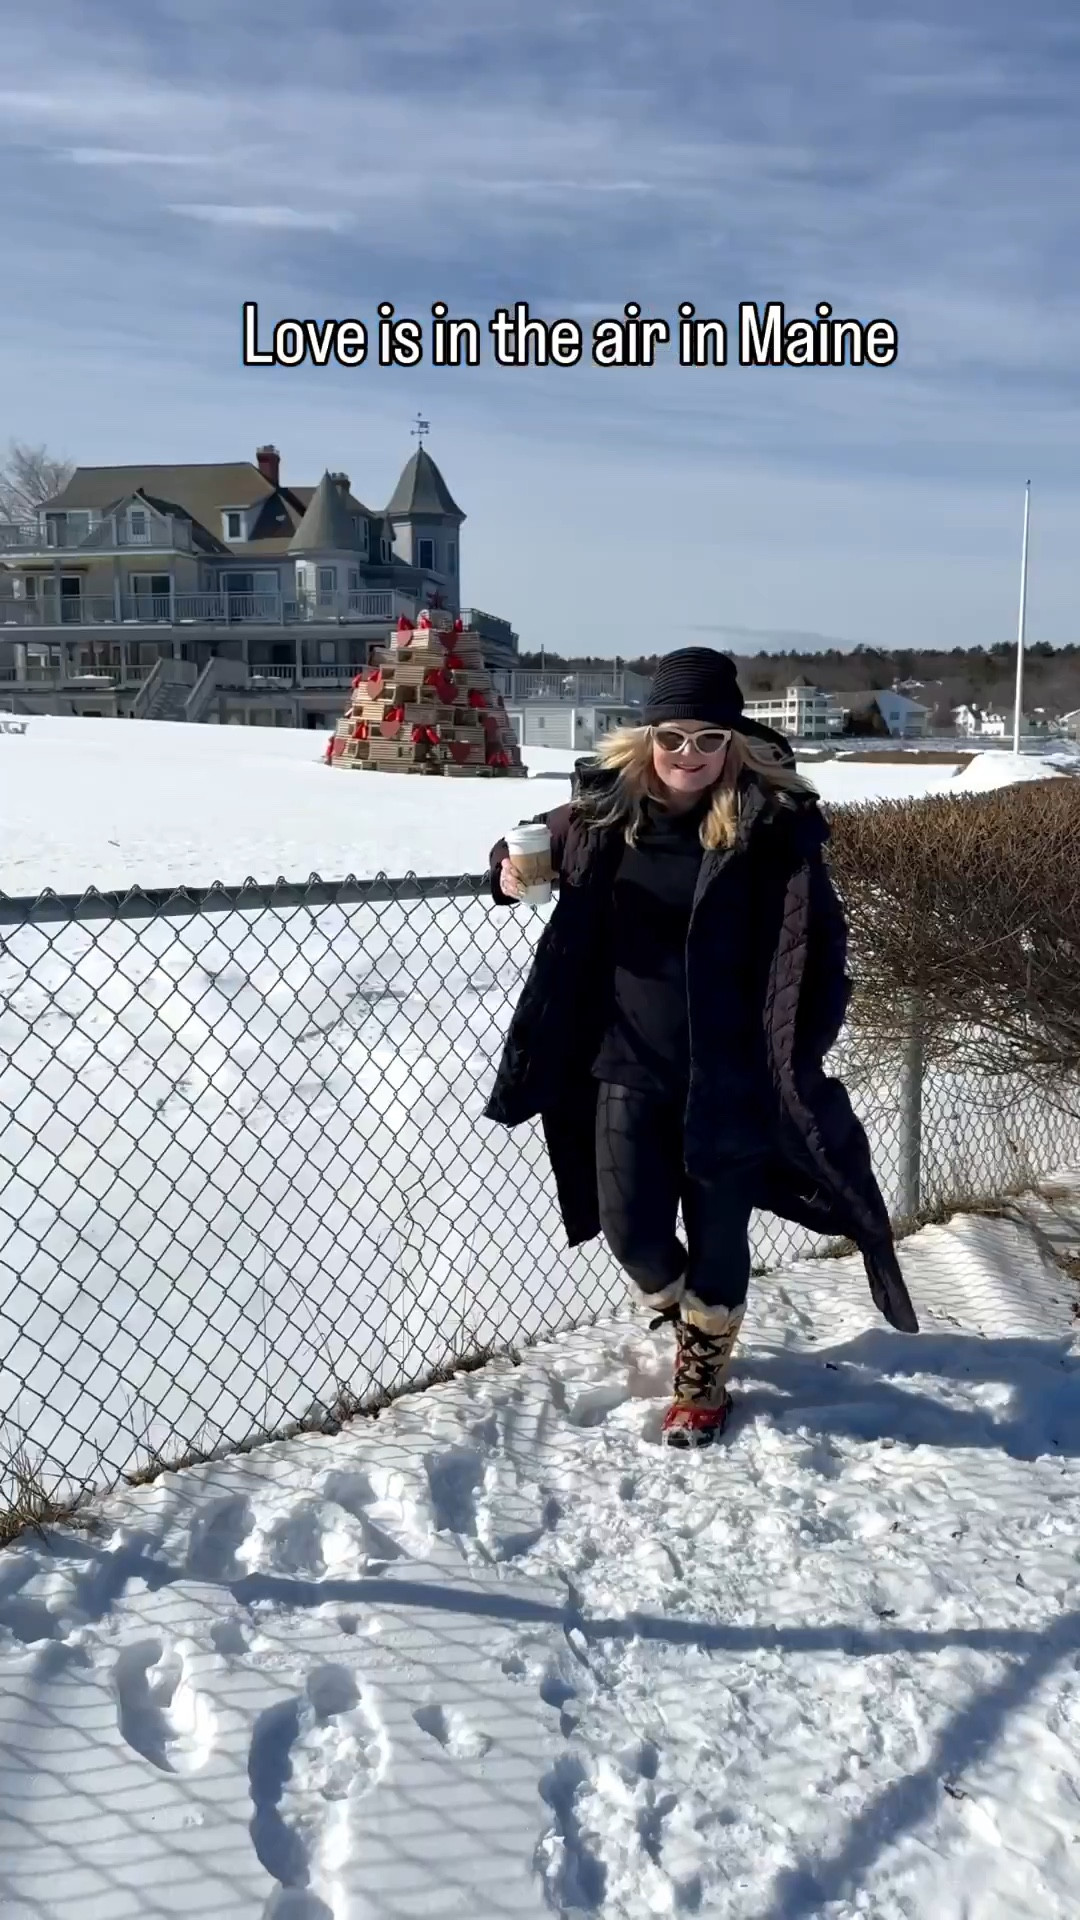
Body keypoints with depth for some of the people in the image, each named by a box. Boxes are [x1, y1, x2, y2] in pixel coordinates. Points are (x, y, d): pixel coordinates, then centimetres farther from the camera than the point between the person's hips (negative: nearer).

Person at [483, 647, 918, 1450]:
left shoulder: (773, 827, -14)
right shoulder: (605, 810, -3)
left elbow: (816, 948, -13)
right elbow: (542, 847, 17)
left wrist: (799, 1057, -22)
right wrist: (510, 869, -6)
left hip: (730, 1075, -3)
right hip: (627, 1064, 3)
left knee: (717, 1232, 10)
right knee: (631, 1228, 7)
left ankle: (702, 1376, 35)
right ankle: (679, 1305, 43)